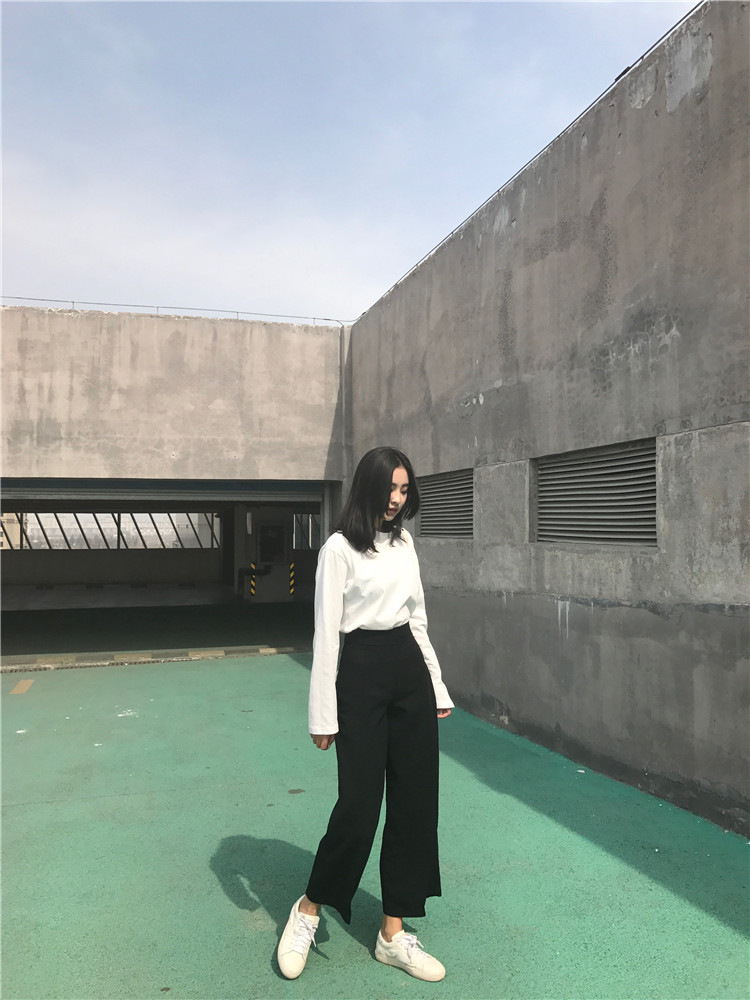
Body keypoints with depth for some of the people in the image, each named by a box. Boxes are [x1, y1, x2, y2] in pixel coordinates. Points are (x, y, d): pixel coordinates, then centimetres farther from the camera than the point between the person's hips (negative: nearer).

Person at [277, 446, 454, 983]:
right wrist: (323, 715, -11)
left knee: (415, 799, 8)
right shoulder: (340, 548, -8)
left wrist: (437, 687, 14)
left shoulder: (404, 541, 10)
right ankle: (309, 910, 25)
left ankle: (394, 934, 22)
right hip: (362, 672, -6)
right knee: (359, 802, -2)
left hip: (410, 670, 6)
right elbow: (326, 633, -10)